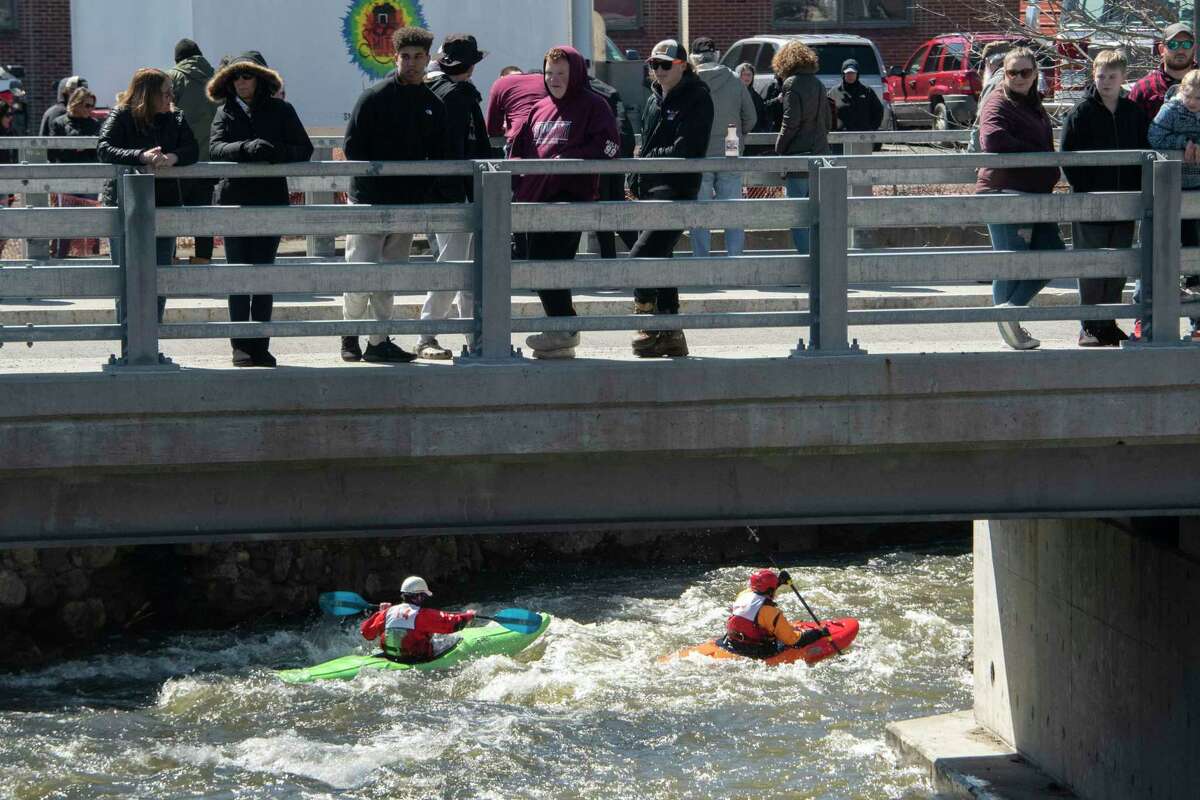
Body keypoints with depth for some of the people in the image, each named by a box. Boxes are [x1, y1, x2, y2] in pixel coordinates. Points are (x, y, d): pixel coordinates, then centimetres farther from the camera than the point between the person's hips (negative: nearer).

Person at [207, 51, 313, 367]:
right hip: (234, 201, -1)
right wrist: (247, 148, -28)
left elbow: (304, 149, 2)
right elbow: (215, 147, -10)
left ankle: (260, 344, 9)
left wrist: (277, 152, -18)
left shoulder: (281, 111, 6)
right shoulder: (226, 112, 6)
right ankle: (241, 346, 1)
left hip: (271, 201, 1)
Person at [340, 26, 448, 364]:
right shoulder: (374, 98, -4)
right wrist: (376, 182, -13)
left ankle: (379, 342, 11)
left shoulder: (434, 106, 11)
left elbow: (438, 158, 14)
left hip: (409, 205, 5)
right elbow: (352, 146, -6)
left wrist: (430, 197, 1)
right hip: (369, 202, -5)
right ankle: (350, 333, 9)